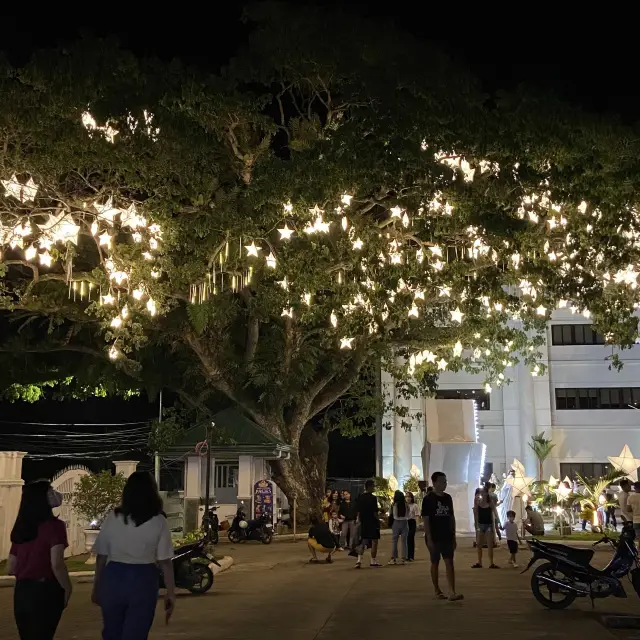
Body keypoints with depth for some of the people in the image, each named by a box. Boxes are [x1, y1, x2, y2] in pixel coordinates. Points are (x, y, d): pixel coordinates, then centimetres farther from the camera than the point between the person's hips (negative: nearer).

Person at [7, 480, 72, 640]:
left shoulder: (20, 528, 8)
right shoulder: (54, 525, -12)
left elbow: (10, 569, 14)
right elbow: (57, 564, -20)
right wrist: (67, 589, -6)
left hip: (21, 591, 6)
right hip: (45, 591, -6)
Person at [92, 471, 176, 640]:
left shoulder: (112, 518, 0)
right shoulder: (158, 522, -6)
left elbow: (101, 557, 3)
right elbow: (165, 562, -7)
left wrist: (96, 587, 14)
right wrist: (170, 593, 0)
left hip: (113, 578, 2)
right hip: (143, 581, -2)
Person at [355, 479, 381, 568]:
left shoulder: (360, 497, 3)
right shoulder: (373, 498, -15)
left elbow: (358, 511, 8)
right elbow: (374, 512, -16)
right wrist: (379, 520, -3)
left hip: (363, 523, 6)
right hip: (372, 522, -6)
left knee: (363, 542, 12)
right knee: (374, 542, 5)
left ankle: (359, 560, 0)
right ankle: (373, 562, 10)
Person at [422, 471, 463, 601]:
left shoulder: (448, 498, 8)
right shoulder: (428, 499, -8)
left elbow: (452, 518, 13)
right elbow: (425, 520, -10)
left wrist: (454, 537, 10)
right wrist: (429, 539, -15)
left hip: (447, 537, 4)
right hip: (434, 538, -4)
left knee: (449, 563, -4)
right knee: (435, 563, 7)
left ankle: (452, 592, -9)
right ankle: (437, 591, 17)